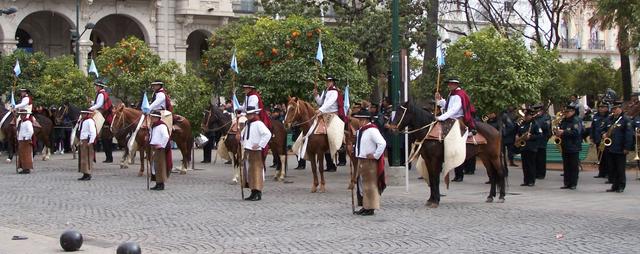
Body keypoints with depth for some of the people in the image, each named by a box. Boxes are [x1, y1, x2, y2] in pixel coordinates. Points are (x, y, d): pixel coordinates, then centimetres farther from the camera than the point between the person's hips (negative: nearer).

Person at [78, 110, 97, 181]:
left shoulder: (90, 121, -14)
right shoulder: (82, 121, 15)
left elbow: (93, 133, -21)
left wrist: (90, 142, -22)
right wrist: (80, 141, 16)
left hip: (87, 142, -10)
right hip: (82, 141, 10)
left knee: (88, 158, -7)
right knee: (83, 158, 13)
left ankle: (88, 175, -3)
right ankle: (85, 174, 19)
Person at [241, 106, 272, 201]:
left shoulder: (258, 124, -12)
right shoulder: (247, 125, 16)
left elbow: (267, 134, -24)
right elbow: (243, 135, 32)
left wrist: (260, 144, -22)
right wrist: (242, 141, 11)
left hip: (256, 152, -9)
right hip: (247, 151, 9)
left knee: (256, 171, -8)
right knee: (249, 172, 12)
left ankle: (258, 193, -7)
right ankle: (253, 192, 19)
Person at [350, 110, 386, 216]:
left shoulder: (372, 131, -18)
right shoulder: (360, 131, 10)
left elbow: (382, 143, -27)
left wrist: (375, 156, -20)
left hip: (370, 162, -9)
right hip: (361, 160, 9)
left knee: (370, 185, -2)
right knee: (364, 184, 15)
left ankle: (370, 208, 5)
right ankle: (365, 206, 24)